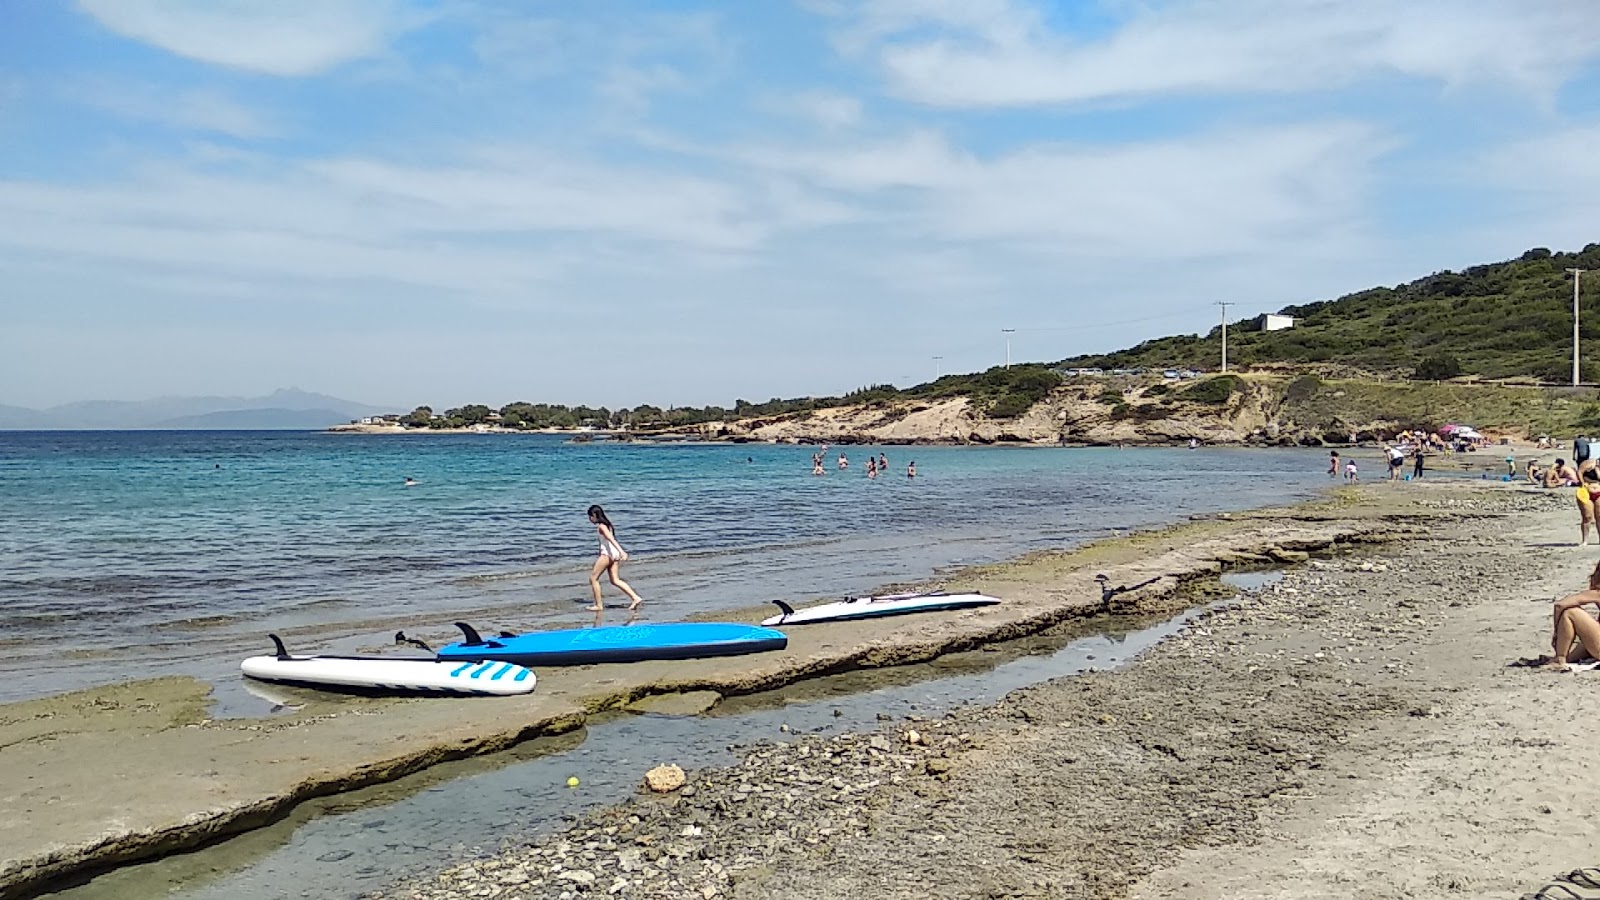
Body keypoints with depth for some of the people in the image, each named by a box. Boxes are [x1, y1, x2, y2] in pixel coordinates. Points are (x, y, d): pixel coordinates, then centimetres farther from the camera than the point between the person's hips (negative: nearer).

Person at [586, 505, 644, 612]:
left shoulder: (601, 526, -9)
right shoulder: (606, 524, 19)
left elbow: (611, 539, -22)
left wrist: (621, 551, -33)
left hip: (608, 553, -9)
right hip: (614, 553, 9)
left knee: (593, 578, 4)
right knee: (615, 580, 7)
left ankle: (598, 605, 6)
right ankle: (636, 598, -4)